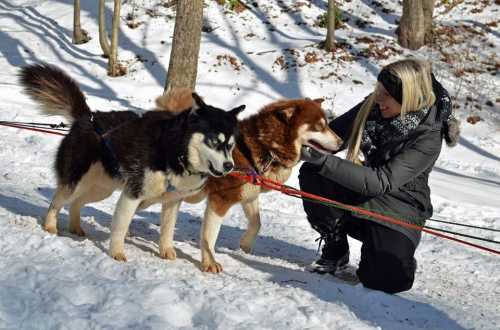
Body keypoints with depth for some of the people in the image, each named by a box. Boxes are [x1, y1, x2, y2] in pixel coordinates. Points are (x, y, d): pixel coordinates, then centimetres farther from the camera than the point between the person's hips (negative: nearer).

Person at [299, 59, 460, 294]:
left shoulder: (427, 138, -23)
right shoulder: (372, 106, -9)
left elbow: (382, 182, -31)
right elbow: (336, 133, 4)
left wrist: (322, 161, -39)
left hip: (397, 208, -4)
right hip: (357, 195, 4)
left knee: (385, 281, -26)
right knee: (311, 174, -24)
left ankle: (396, 253, 12)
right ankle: (336, 250, -4)